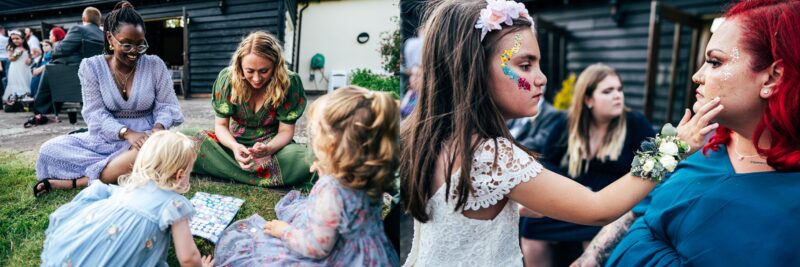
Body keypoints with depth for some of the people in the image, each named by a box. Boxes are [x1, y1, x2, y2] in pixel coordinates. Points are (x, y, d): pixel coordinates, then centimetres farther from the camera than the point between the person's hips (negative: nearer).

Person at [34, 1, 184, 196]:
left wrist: (158, 127, -23)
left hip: (145, 137, -1)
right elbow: (95, 114, -7)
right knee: (49, 150, -18)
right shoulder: (91, 66, -1)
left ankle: (76, 181, -21)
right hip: (105, 139, 1)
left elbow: (166, 106, 1)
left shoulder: (156, 65, -1)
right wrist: (126, 133, -27)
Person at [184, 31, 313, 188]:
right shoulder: (227, 78, -12)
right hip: (235, 144, 2)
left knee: (308, 160, -36)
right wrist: (234, 146, -28)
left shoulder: (289, 82, -16)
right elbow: (221, 125, -5)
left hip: (273, 146, -1)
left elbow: (285, 131, -10)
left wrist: (268, 149, -32)